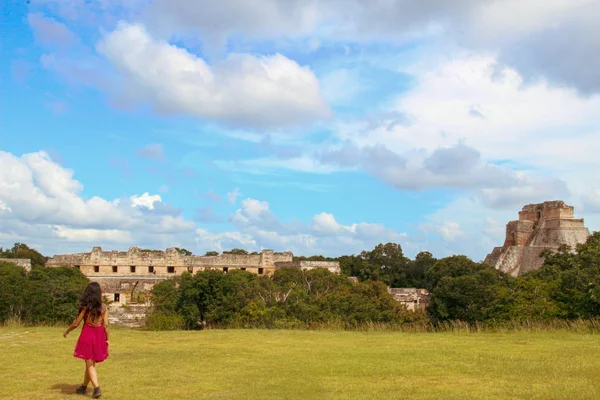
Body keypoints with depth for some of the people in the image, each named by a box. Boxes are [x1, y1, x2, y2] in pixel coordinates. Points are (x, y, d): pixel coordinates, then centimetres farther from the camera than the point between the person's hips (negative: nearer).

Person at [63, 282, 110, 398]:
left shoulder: (85, 307, -10)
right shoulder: (104, 307, -3)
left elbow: (76, 323, -6)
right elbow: (106, 325, -6)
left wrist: (66, 331, 12)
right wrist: (107, 340, 3)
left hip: (87, 335, -4)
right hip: (99, 336, 4)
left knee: (90, 364, 2)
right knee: (90, 363, 18)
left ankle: (97, 389, -11)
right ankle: (84, 387, 32)